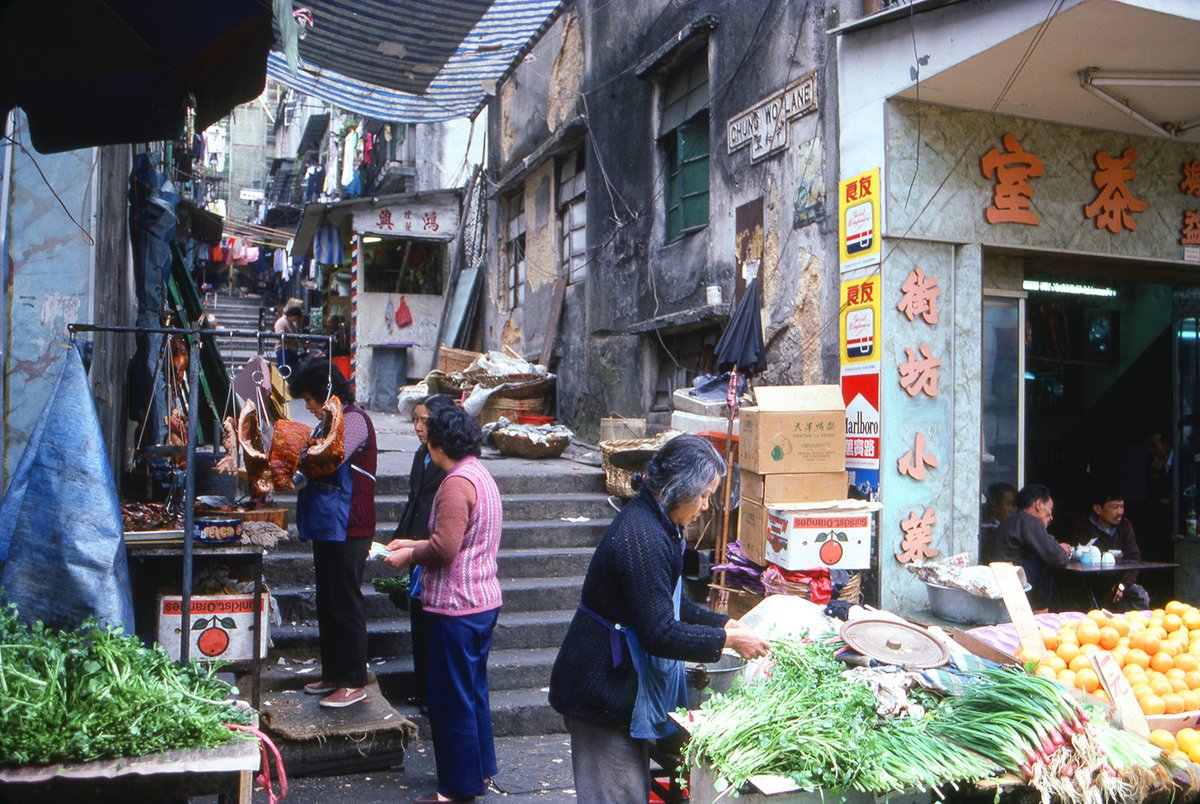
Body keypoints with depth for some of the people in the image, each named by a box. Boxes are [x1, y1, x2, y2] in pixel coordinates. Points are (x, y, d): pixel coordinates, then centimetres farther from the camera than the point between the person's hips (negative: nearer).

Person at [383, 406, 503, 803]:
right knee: (473, 691, 20)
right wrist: (415, 545, 16)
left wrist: (409, 555, -7)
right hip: (484, 601, 10)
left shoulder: (457, 482, -19)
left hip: (456, 607, -10)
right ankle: (479, 770, 33)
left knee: (451, 699, 2)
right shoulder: (481, 476, 13)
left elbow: (444, 547, -24)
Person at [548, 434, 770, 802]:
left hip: (624, 683, 11)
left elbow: (671, 605, 19)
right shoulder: (643, 539, -27)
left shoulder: (654, 524, 7)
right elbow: (660, 634, -26)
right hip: (603, 691, -11)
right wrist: (727, 640, -15)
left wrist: (723, 623, 9)